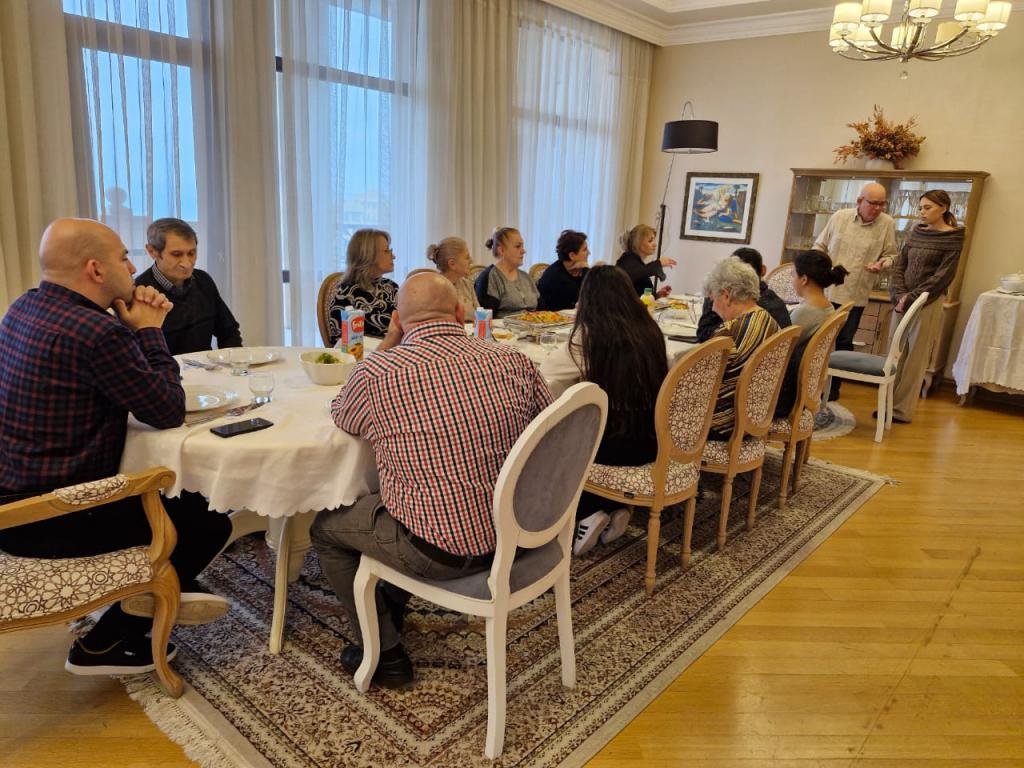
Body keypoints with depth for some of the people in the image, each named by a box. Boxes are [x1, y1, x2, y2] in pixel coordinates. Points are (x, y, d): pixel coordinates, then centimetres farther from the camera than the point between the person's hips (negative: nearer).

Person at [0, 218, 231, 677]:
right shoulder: (96, 331, -27)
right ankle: (104, 644, 12)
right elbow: (169, 411, -18)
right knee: (208, 522, 1)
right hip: (50, 523, -10)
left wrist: (134, 326, -1)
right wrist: (148, 331, -9)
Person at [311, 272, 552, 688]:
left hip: (441, 552, -5)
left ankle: (385, 652, 29)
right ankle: (393, 604, 51)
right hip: (517, 534, 6)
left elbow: (340, 416, 9)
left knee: (326, 526, 21)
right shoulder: (514, 361, -5)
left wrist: (387, 344, 10)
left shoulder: (377, 372, -14)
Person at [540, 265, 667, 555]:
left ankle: (587, 515, 10)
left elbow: (542, 377, -11)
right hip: (650, 440, 6)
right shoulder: (650, 330, 2)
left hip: (614, 444, -6)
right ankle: (607, 512, 18)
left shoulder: (588, 338, -15)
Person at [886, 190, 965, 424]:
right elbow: (899, 265, 8)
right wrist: (899, 295, -8)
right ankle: (889, 403, 14)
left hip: (928, 304, -5)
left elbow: (944, 275, -10)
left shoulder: (954, 237, -5)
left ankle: (903, 409, 5)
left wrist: (912, 297, -15)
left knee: (915, 358, -1)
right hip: (902, 301, 5)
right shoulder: (916, 233, 11)